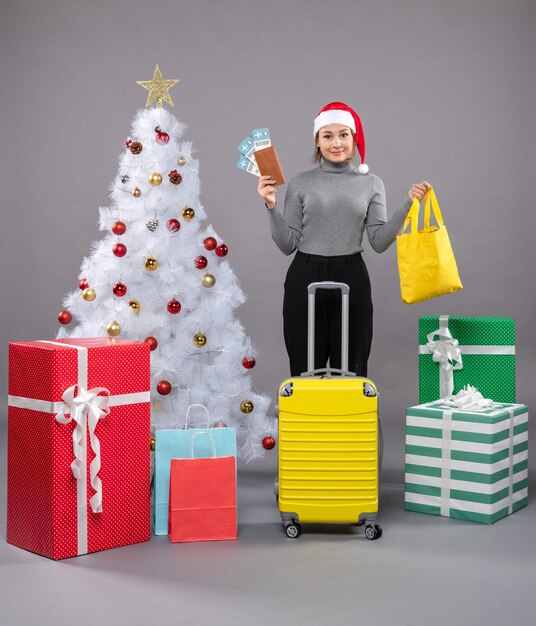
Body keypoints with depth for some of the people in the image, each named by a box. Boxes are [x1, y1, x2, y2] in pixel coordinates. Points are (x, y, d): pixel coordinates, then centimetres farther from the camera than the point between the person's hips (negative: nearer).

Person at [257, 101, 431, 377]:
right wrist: (271, 207, -9)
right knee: (305, 371, 4)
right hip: (305, 280, 0)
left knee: (351, 370, 5)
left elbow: (379, 241, 0)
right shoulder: (301, 183, 4)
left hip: (352, 281, 1)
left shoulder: (371, 183, 7)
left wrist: (408, 204, -7)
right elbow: (288, 244, 2)